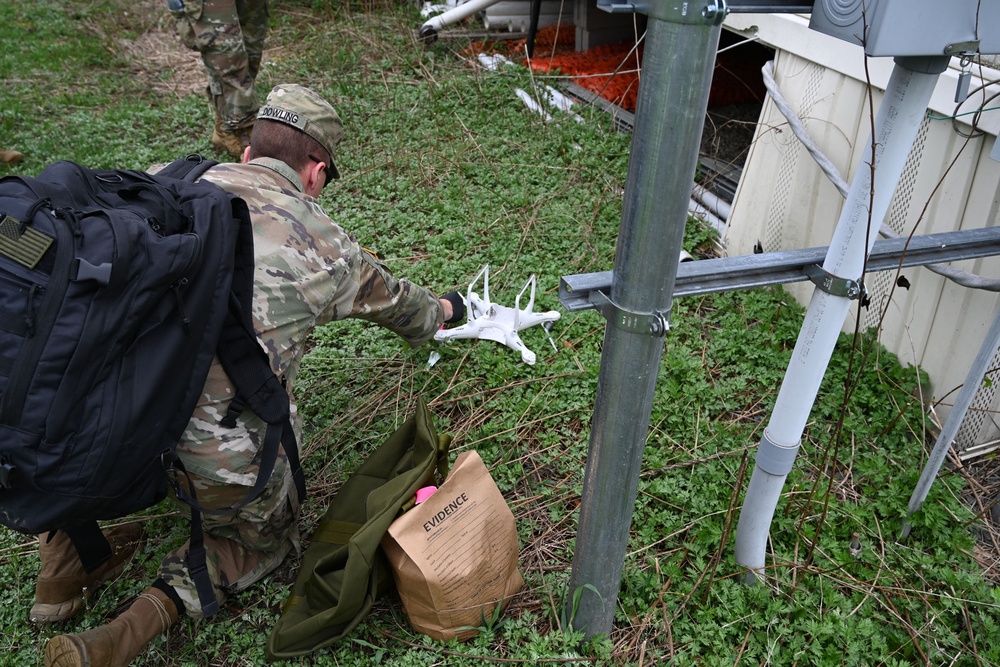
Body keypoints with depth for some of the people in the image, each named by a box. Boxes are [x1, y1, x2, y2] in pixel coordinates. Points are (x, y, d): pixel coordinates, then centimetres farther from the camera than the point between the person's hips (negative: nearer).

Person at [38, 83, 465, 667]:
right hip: (226, 439, -3)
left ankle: (71, 548, 23)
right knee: (265, 537, 27)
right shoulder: (325, 244, 8)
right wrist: (441, 311, 52)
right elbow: (393, 301, 28)